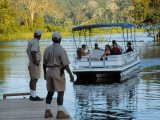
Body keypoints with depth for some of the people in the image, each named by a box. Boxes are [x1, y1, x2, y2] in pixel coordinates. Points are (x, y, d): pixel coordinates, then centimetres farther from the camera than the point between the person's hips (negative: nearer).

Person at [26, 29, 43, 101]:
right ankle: (34, 96, -10)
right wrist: (35, 60, -21)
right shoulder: (35, 42, -17)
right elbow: (33, 52, -28)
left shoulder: (31, 41, 12)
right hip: (35, 64, -10)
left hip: (31, 63, 10)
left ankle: (32, 95, 20)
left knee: (32, 79, 14)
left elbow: (28, 51, 21)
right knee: (34, 79, -9)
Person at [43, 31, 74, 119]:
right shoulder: (61, 50, -11)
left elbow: (44, 63, 11)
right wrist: (71, 74, -10)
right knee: (60, 92, -2)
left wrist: (44, 73, 23)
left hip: (49, 71, 6)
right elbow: (65, 64, -14)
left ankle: (47, 111, 14)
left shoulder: (47, 49, 6)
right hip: (58, 71, -6)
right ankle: (60, 112, -6)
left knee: (50, 92, 14)